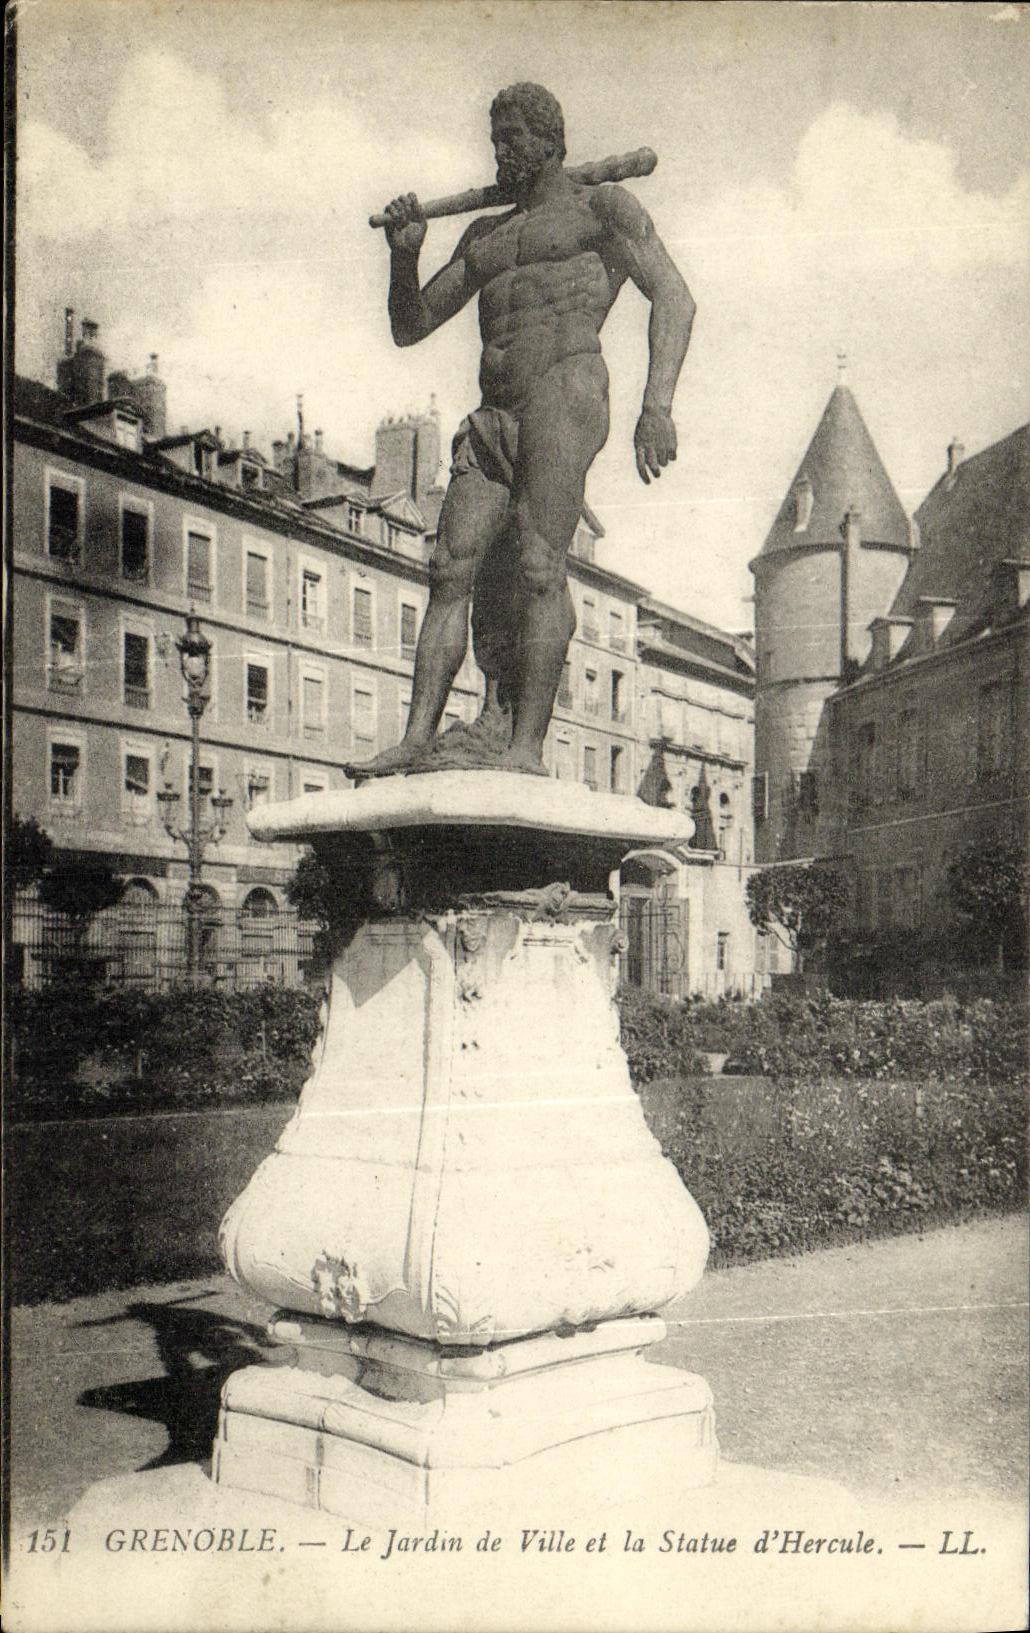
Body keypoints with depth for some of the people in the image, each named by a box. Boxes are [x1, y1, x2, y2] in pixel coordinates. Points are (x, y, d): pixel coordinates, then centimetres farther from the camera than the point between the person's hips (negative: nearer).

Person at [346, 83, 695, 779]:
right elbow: (410, 328, 31)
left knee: (537, 565, -18)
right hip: (493, 414, 6)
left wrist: (657, 404, -15)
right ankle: (417, 739, -13)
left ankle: (527, 745, -21)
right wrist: (405, 254, 10)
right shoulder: (484, 235, 32)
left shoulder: (603, 206, 14)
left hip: (566, 388, -6)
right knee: (453, 570, -8)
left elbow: (674, 298, 0)